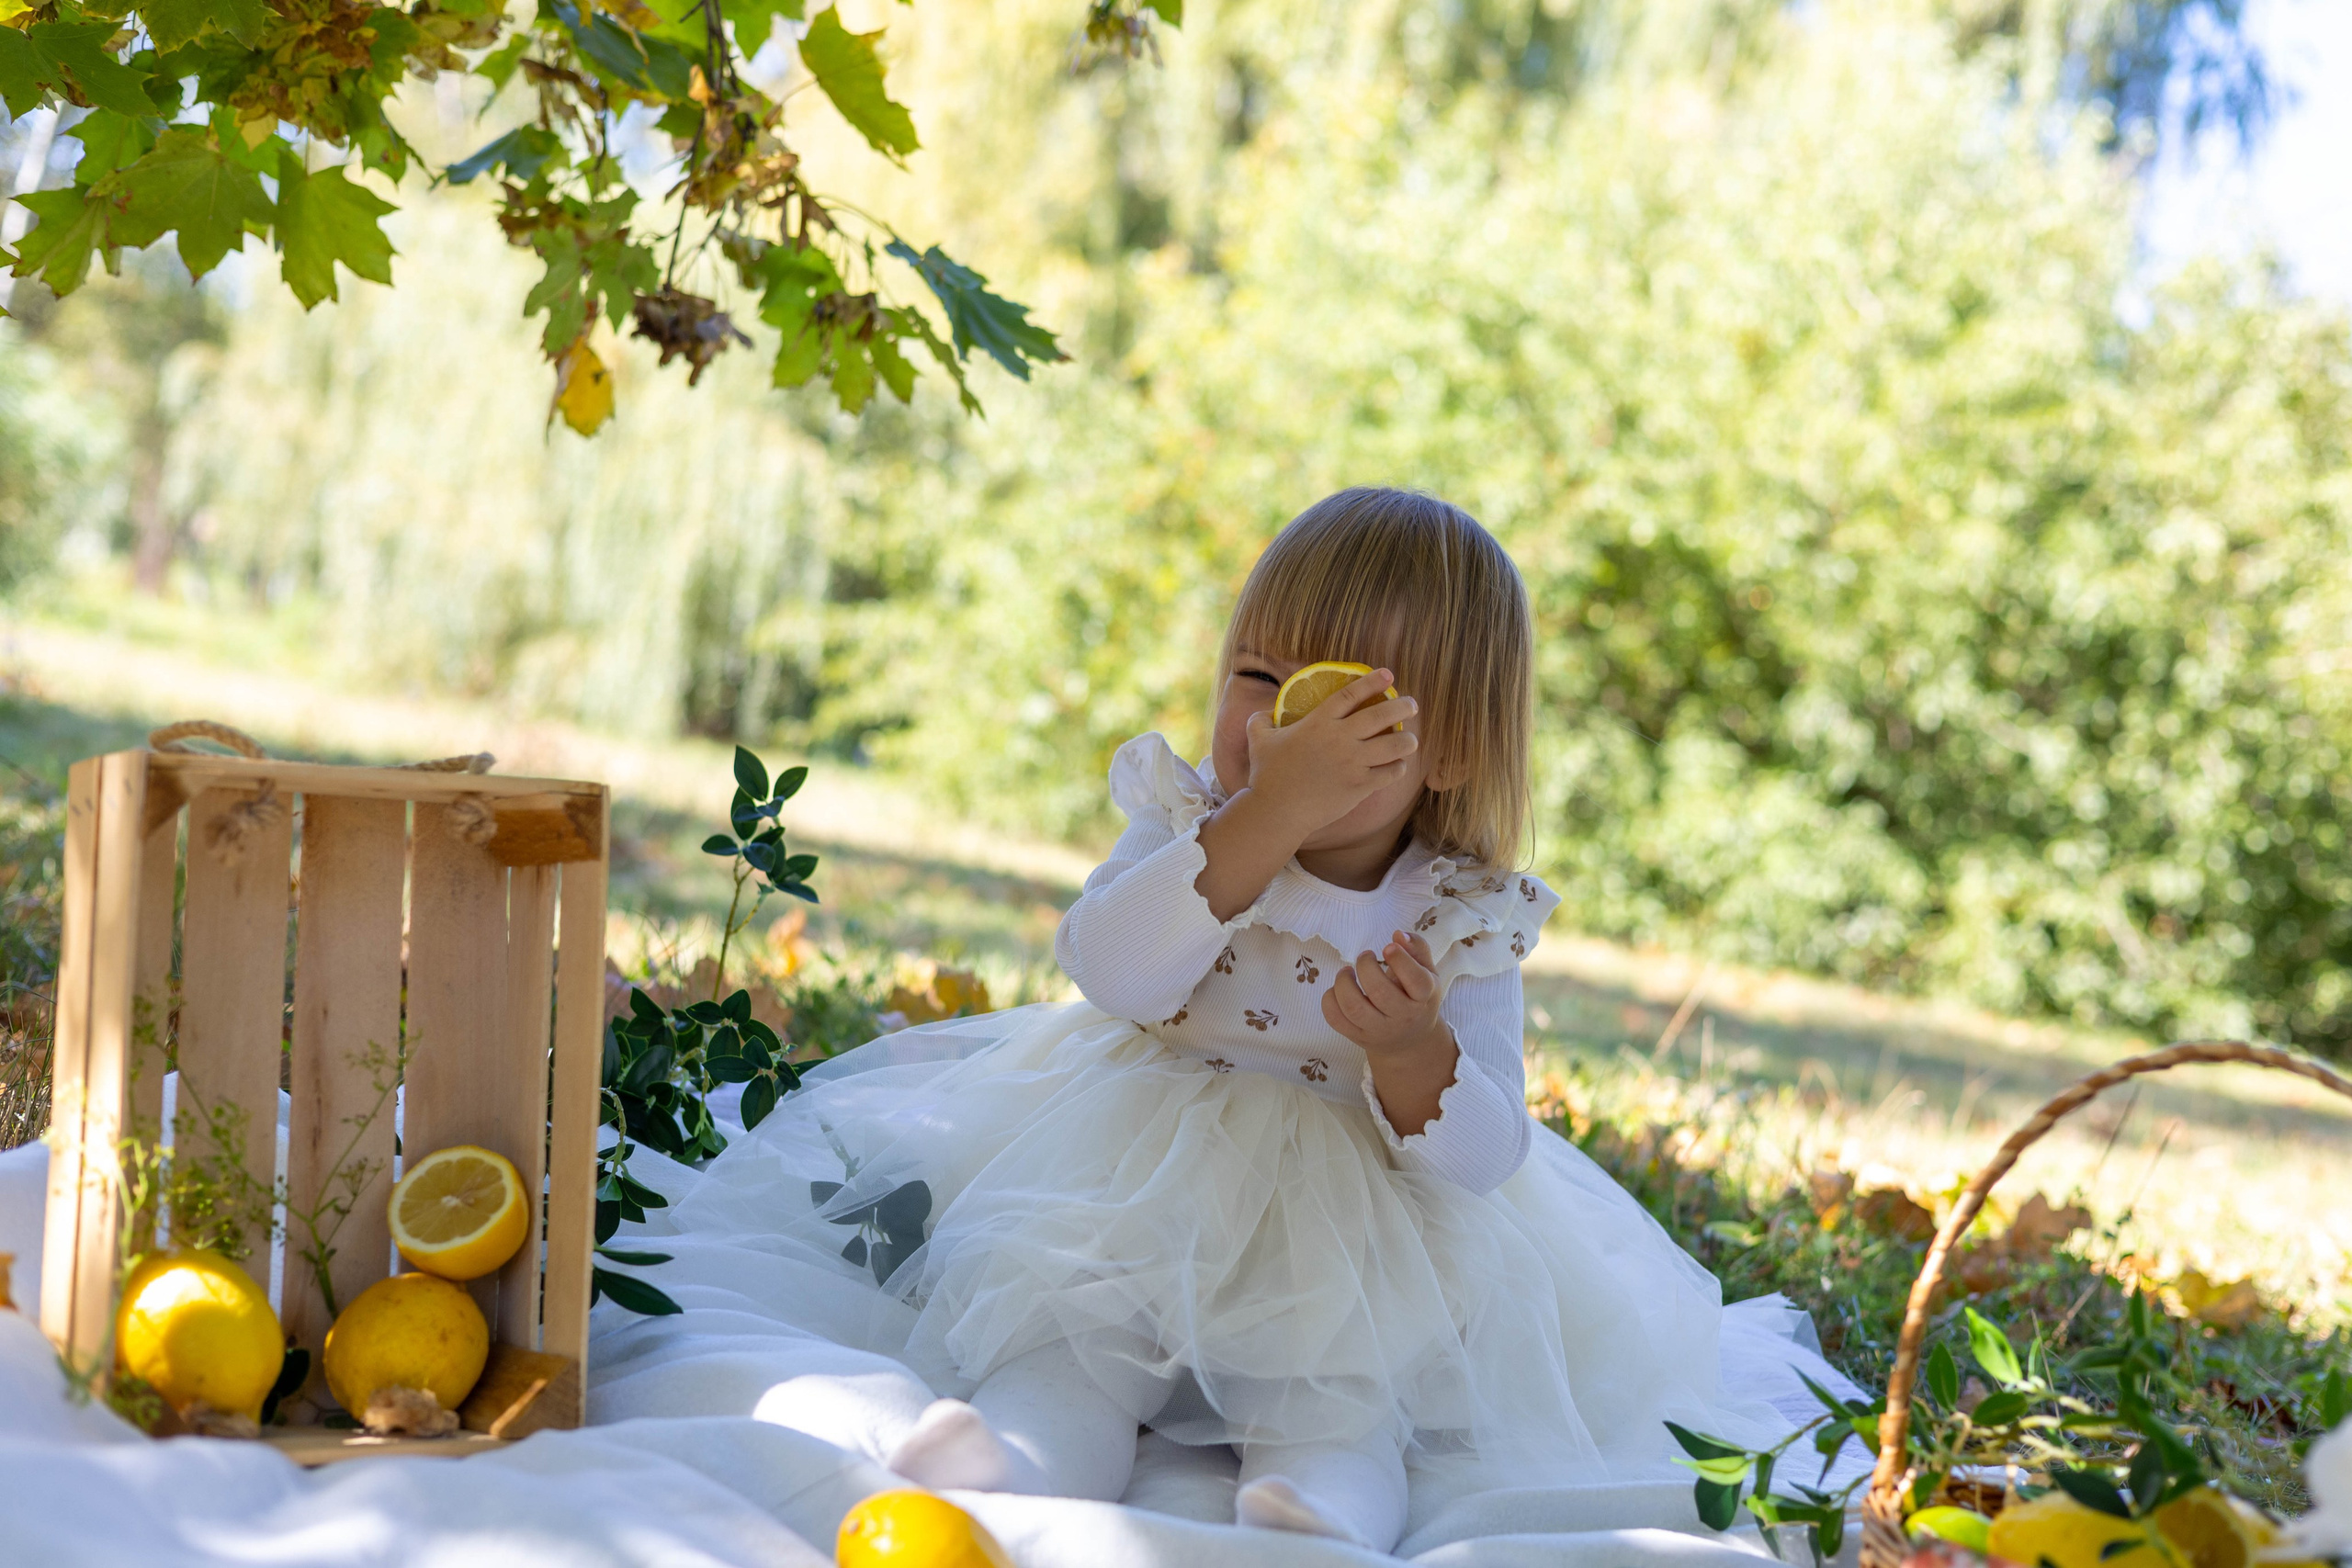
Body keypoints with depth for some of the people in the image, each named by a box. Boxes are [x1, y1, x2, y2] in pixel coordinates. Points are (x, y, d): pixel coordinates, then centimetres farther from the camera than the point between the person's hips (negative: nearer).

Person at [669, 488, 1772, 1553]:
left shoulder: (1465, 922, -6)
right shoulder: (1189, 824, -5)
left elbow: (1484, 1158, -10)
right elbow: (1112, 976, -27)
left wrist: (1415, 1050, -34)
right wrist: (1269, 815, -34)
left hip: (1357, 1241, 0)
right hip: (1143, 1196, 0)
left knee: (1339, 1396, -24)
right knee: (1068, 1336, -24)